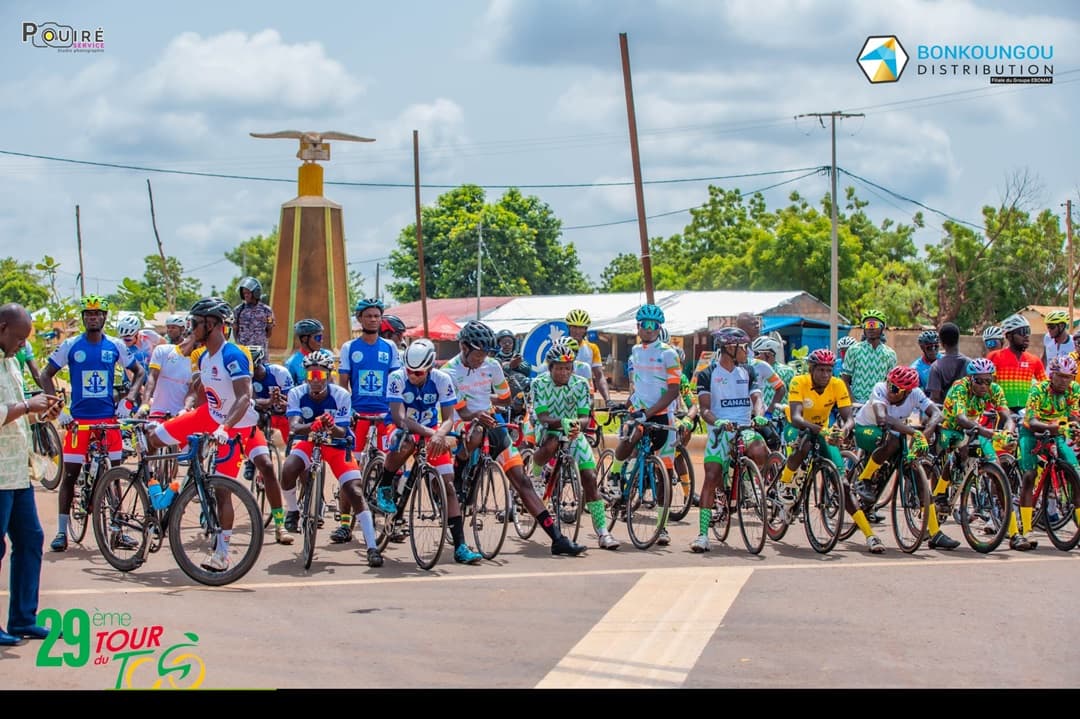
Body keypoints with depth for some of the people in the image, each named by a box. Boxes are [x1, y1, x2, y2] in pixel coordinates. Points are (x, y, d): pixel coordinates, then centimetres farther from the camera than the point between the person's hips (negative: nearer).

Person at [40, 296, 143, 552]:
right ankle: (61, 532, 6)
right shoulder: (70, 346, 0)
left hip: (108, 419, 1)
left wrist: (128, 400, 0)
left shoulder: (116, 346, 4)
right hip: (78, 420, -1)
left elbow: (138, 371, 14)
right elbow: (46, 375, 5)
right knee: (70, 475, 0)